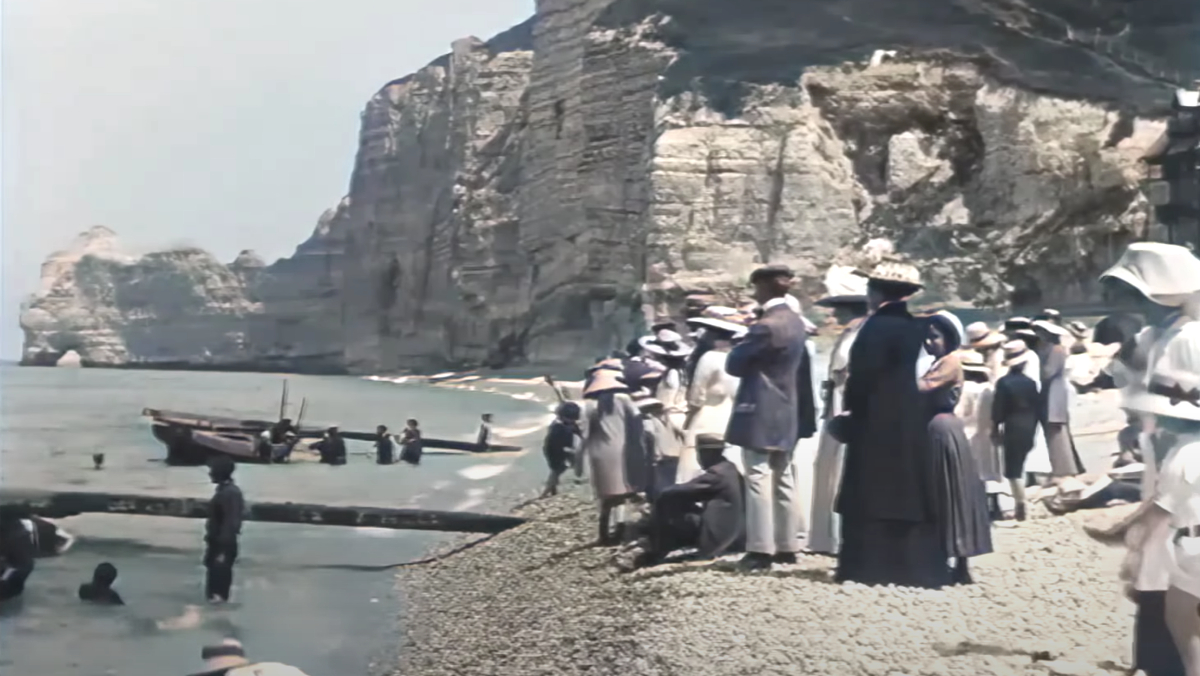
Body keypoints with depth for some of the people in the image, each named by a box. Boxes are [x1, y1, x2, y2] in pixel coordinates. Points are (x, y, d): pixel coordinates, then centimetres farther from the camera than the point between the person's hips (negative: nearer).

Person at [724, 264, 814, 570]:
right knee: (784, 480, 12)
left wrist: (741, 345, 6)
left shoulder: (765, 326, -18)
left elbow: (733, 364, -12)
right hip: (787, 413, 9)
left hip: (760, 414, -9)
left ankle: (760, 549, -5)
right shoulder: (797, 322, 11)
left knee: (759, 480, -6)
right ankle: (787, 546, 17)